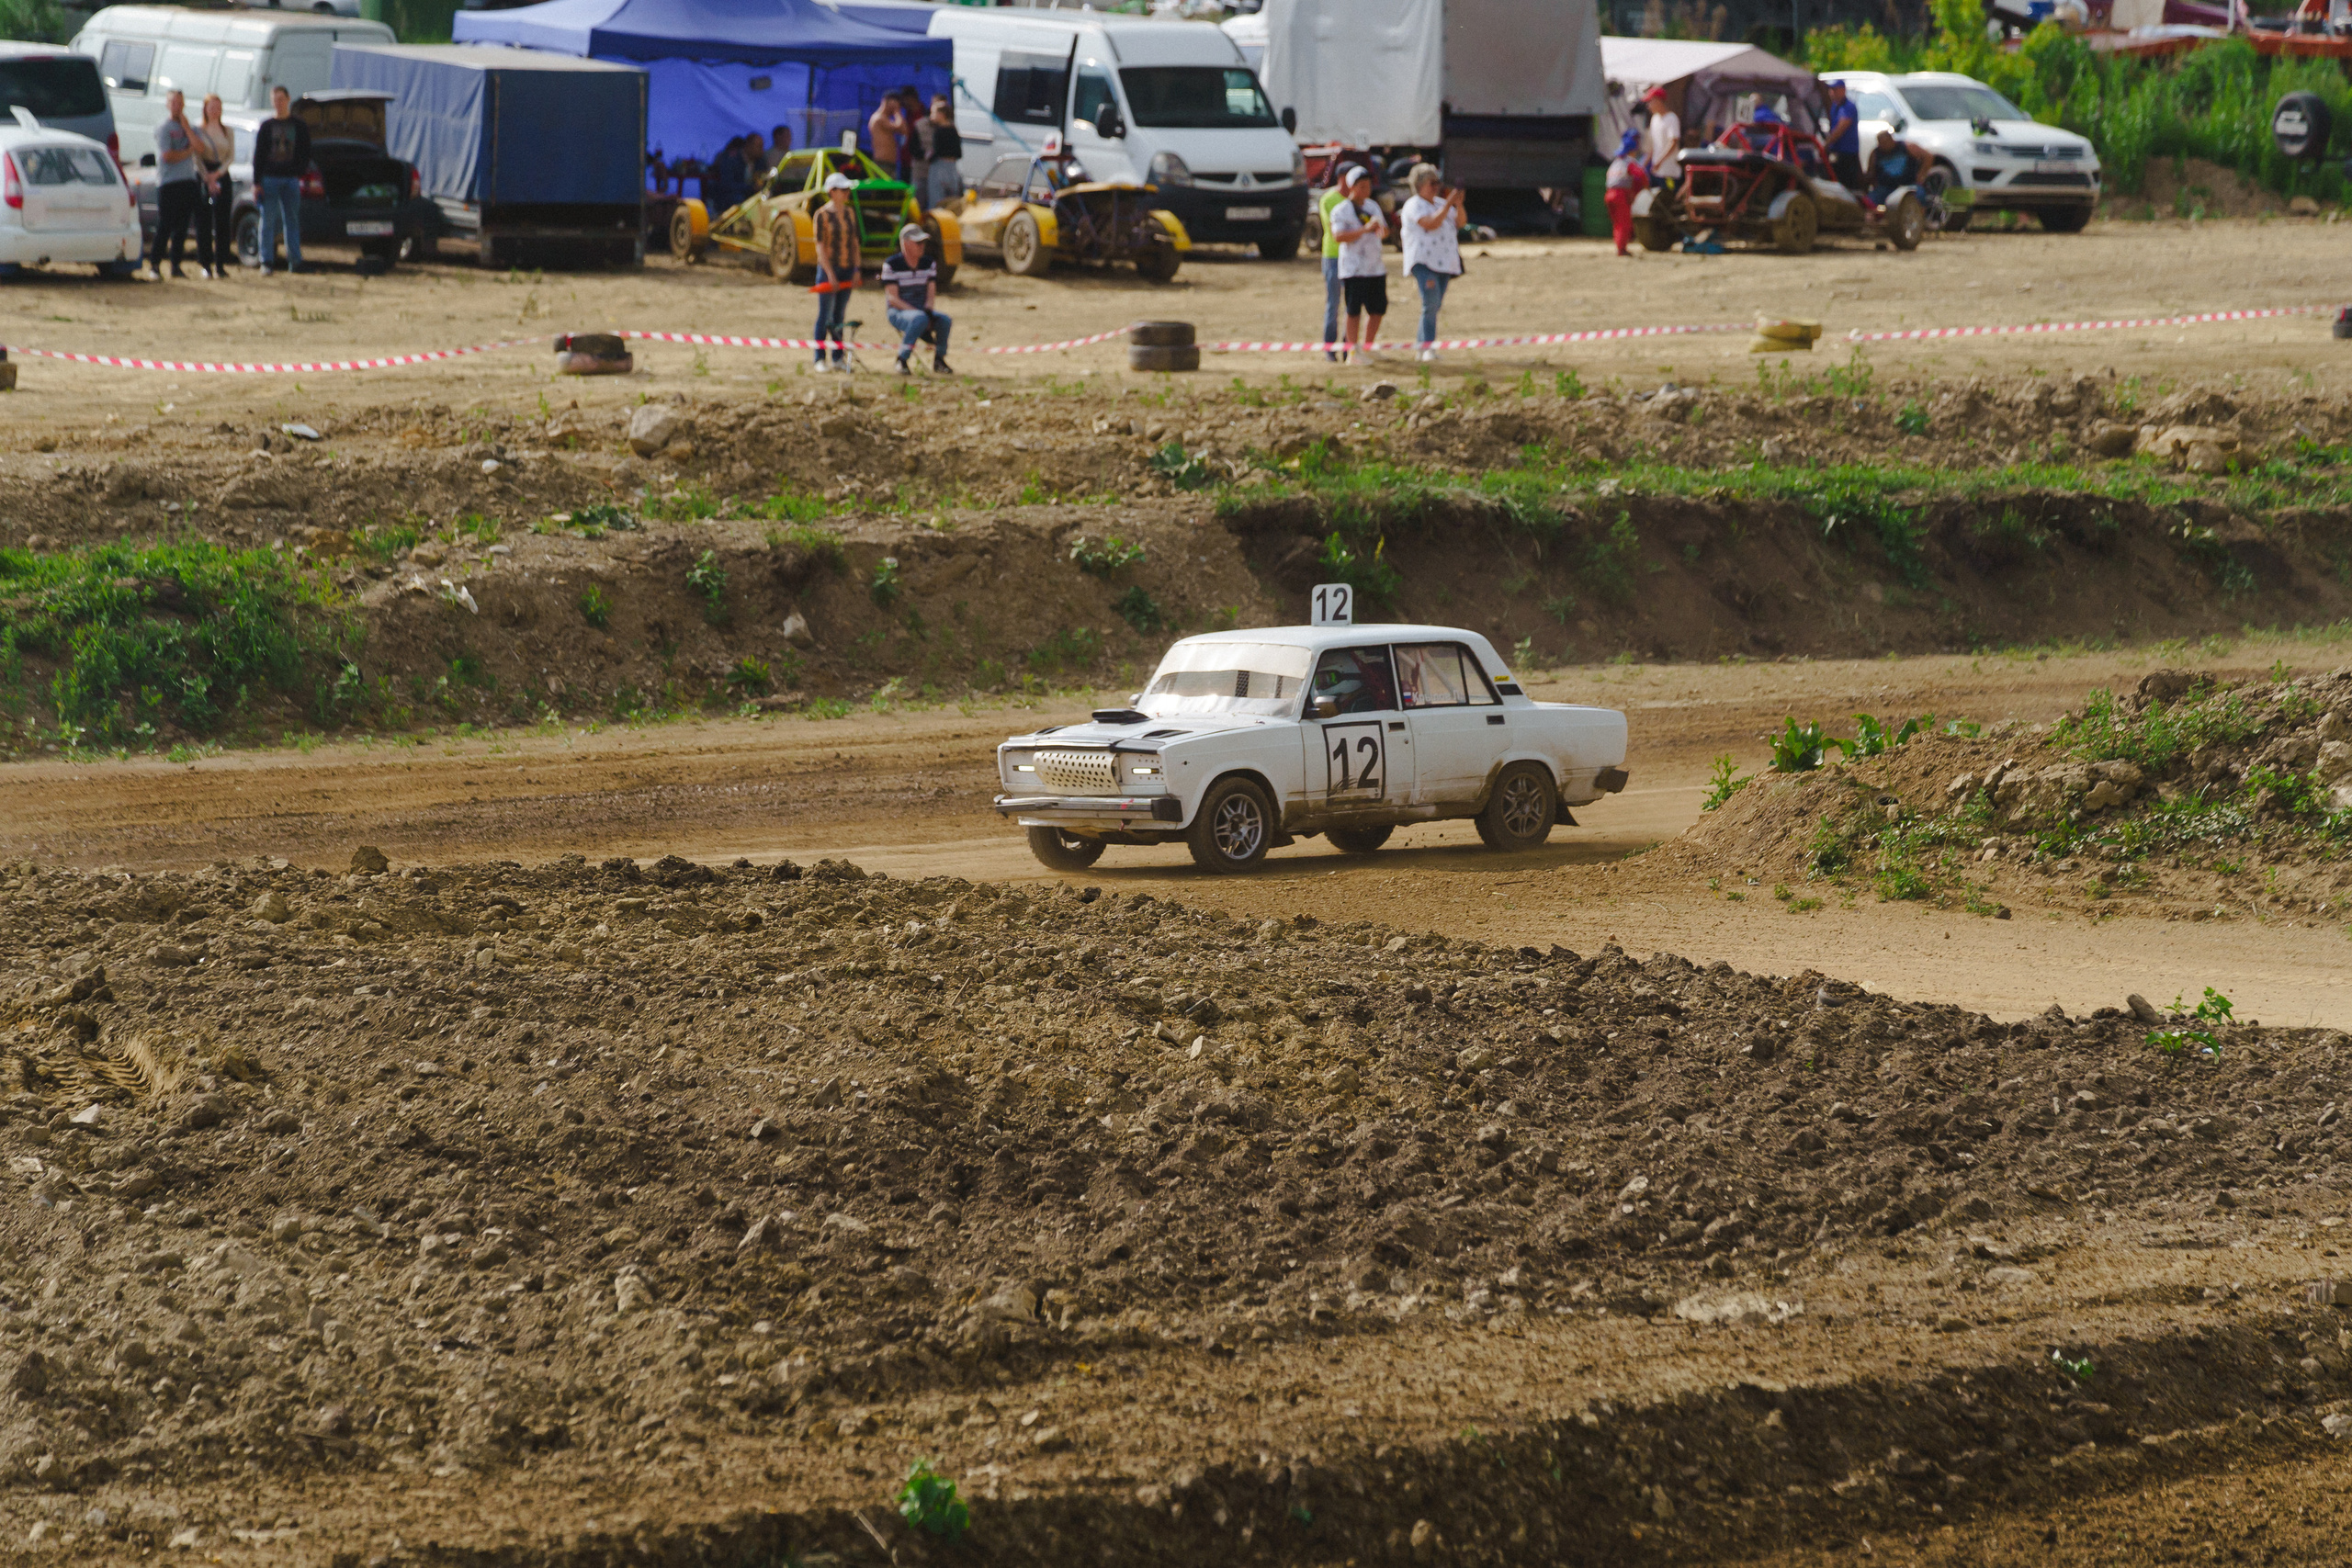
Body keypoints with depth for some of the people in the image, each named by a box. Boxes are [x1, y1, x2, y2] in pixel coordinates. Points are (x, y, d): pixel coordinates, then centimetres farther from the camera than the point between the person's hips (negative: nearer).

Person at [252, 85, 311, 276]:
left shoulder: (299, 127, 9)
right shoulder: (266, 127, 7)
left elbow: (305, 153, 9)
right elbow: (258, 155, 4)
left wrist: (302, 173, -7)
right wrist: (257, 182, -4)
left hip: (291, 180, 1)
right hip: (269, 179, -1)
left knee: (292, 221, 3)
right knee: (268, 220, -3)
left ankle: (295, 261, 6)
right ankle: (266, 262, -1)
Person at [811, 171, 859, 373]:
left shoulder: (850, 214, 10)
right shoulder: (823, 215, -8)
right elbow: (820, 246, -10)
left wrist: (856, 269, 7)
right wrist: (830, 274, -15)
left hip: (847, 270, 5)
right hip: (828, 268, -5)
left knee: (840, 315, 10)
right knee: (825, 315, -4)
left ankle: (838, 358, 14)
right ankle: (819, 359, -1)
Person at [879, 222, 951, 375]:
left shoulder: (929, 264, 9)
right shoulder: (891, 264, -7)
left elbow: (931, 295, 4)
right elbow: (892, 298, -12)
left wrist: (928, 311, -19)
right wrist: (918, 312, -22)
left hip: (921, 309, 5)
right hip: (897, 312, -5)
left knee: (944, 320, -27)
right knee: (920, 319, -38)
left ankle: (939, 360, -6)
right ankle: (902, 361, -28)